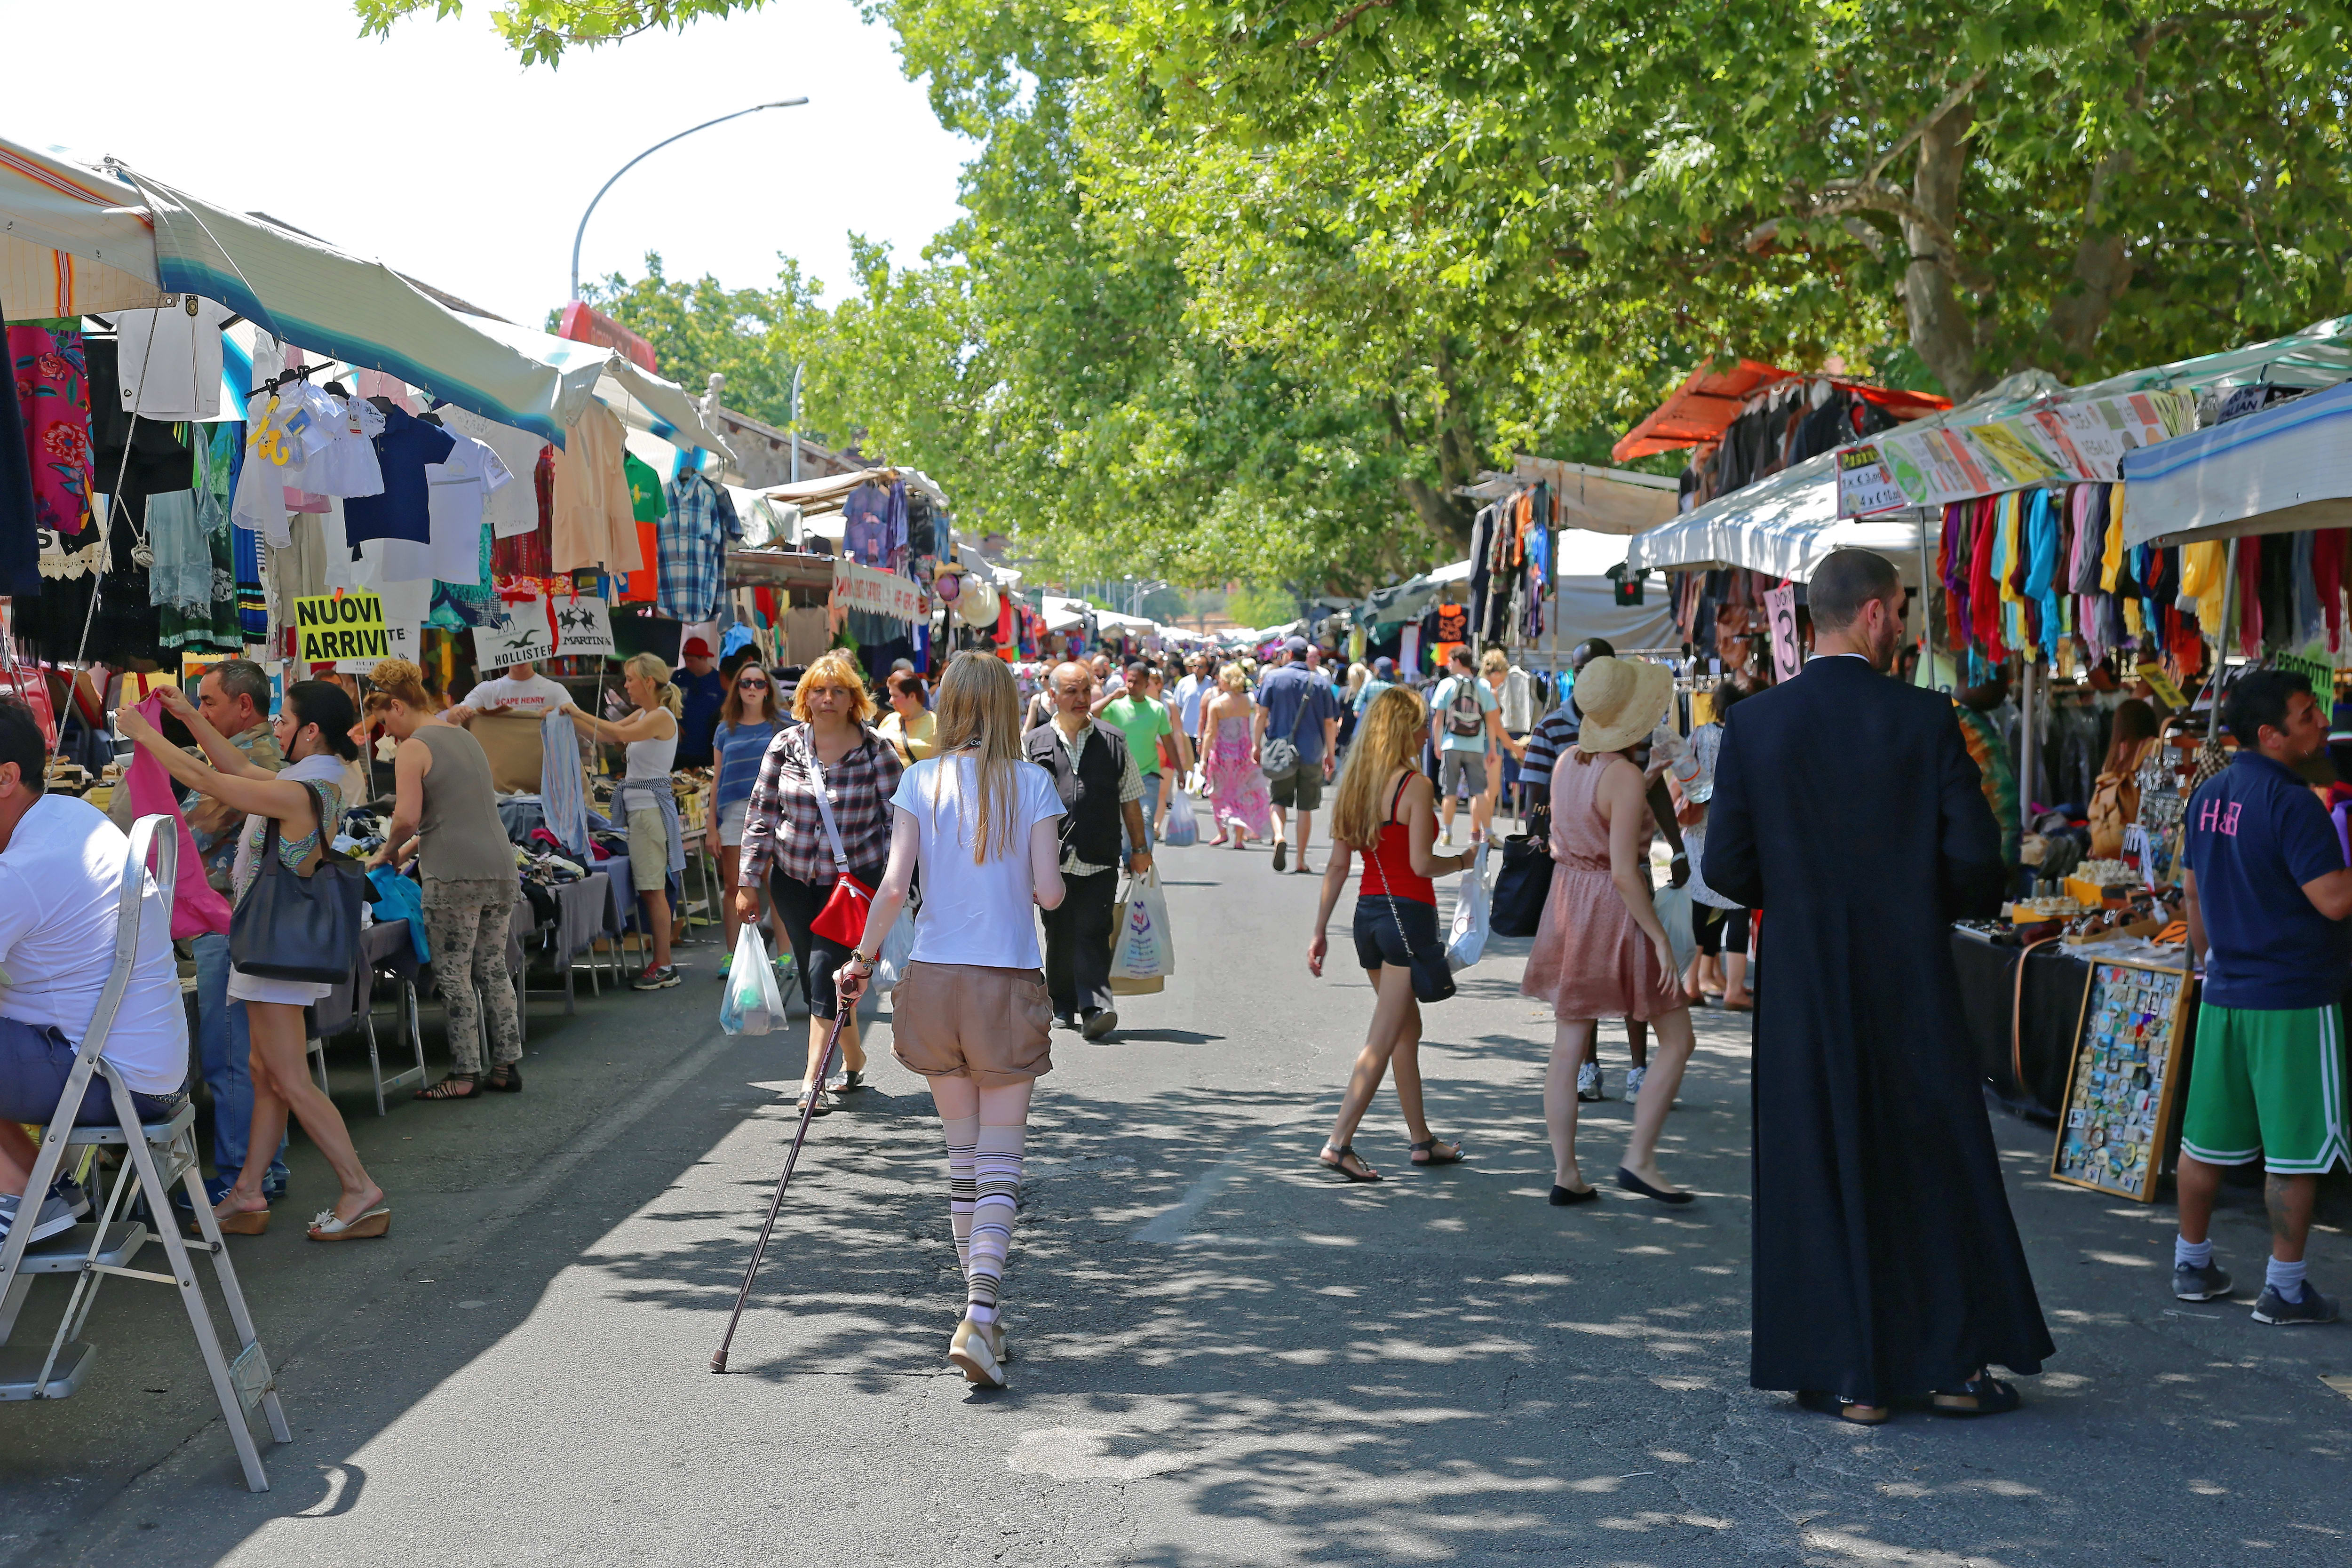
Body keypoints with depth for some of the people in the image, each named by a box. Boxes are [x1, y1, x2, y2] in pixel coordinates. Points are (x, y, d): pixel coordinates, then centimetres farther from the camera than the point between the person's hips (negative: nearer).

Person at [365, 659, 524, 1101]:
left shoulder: (413, 749, -6)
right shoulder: (467, 739, 20)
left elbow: (407, 817, -15)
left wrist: (389, 852, 4)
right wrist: (414, 846, 25)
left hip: (455, 876, -8)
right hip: (499, 866, 8)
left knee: (454, 976, 0)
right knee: (494, 969, 13)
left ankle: (465, 1075, 3)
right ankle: (507, 1065, 15)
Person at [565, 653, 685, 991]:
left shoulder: (662, 717, -12)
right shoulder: (642, 715, 16)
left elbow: (620, 734, -26)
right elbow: (608, 735, 21)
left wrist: (578, 712, -23)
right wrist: (570, 718, 11)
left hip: (650, 805, -9)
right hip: (637, 805, 9)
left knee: (652, 889, -8)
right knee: (650, 889, 9)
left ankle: (664, 967, -5)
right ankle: (660, 962, 13)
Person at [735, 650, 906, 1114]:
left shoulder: (874, 750, -7)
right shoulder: (786, 745, 1)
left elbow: (898, 819, -2)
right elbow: (762, 814, 4)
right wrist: (748, 883, 2)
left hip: (855, 878, -4)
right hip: (793, 879, 4)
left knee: (825, 968, -15)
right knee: (812, 974, 10)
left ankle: (814, 1078, -12)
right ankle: (853, 1059, 30)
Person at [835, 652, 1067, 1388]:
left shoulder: (921, 780, 0)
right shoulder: (1032, 783, -3)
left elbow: (894, 886, -7)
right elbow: (1049, 892, -9)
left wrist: (862, 960, 4)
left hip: (935, 979, 2)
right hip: (1009, 983, -2)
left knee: (962, 1154, 15)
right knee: (1000, 1161, 0)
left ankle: (982, 1317, 21)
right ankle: (979, 1316, -15)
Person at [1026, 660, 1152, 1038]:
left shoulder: (1113, 741, 11)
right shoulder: (1034, 744, 8)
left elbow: (1130, 799, 15)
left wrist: (1140, 848, 12)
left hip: (1100, 863, -1)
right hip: (1053, 861, 1)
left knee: (1093, 933, -12)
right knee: (1060, 936, 7)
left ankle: (1095, 1007, -19)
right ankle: (1063, 1007, 21)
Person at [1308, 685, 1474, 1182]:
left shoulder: (1356, 784, 7)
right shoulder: (1416, 785, -13)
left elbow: (1337, 865, 8)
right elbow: (1421, 862, -17)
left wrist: (1320, 930, 9)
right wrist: (1463, 861, 2)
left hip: (1368, 912, 8)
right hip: (1408, 913, -8)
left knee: (1408, 1028, 19)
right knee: (1383, 1040, -5)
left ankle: (1422, 1140, 27)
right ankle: (1338, 1143, -10)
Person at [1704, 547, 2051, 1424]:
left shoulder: (1753, 725, -5)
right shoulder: (1924, 719, -8)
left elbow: (1727, 866, -5)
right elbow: (1974, 857, -10)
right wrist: (1950, 903, 12)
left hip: (1803, 982, 1)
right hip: (1912, 978, -1)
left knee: (1822, 1174, 8)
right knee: (1938, 1164, 12)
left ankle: (1851, 1377, 10)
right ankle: (1954, 1365, 18)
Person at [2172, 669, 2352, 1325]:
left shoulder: (2208, 796, 9)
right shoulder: (2291, 803, -17)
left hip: (2225, 994, 8)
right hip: (2294, 998, -8)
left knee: (2208, 1138, 13)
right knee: (2295, 1147, 0)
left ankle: (2192, 1264, 23)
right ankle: (2284, 1288, 5)